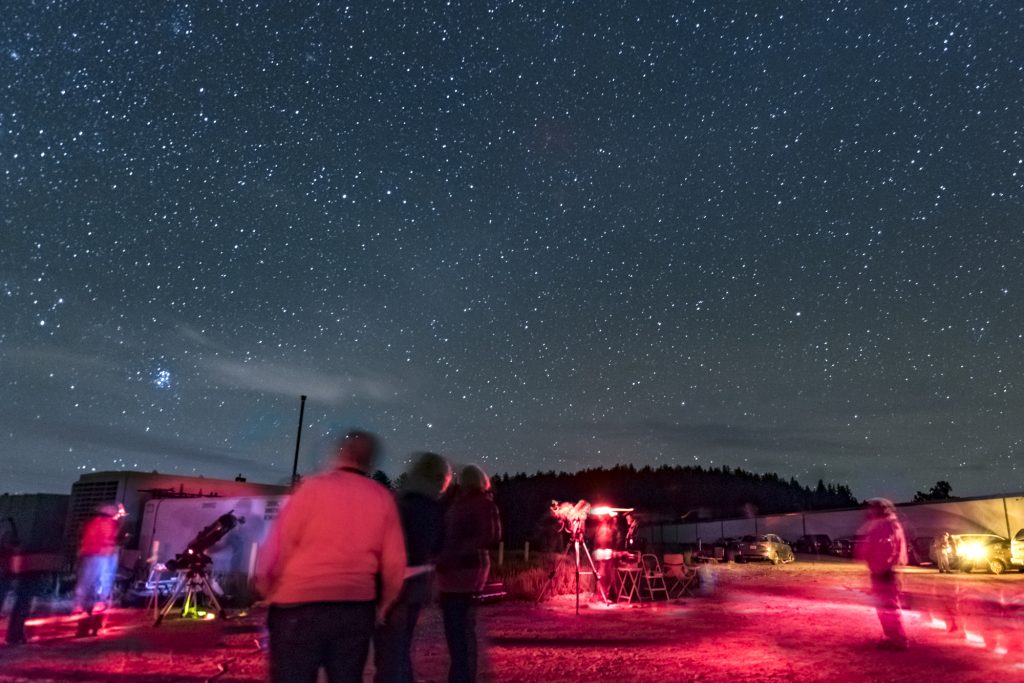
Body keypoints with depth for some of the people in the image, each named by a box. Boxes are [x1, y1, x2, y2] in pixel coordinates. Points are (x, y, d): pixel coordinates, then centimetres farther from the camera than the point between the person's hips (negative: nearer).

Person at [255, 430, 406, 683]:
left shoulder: (313, 486, -4)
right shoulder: (383, 498, 4)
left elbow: (279, 542, -5)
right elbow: (395, 562, 3)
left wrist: (266, 586, 11)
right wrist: (383, 604, 18)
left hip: (299, 605, -3)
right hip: (357, 608, 3)